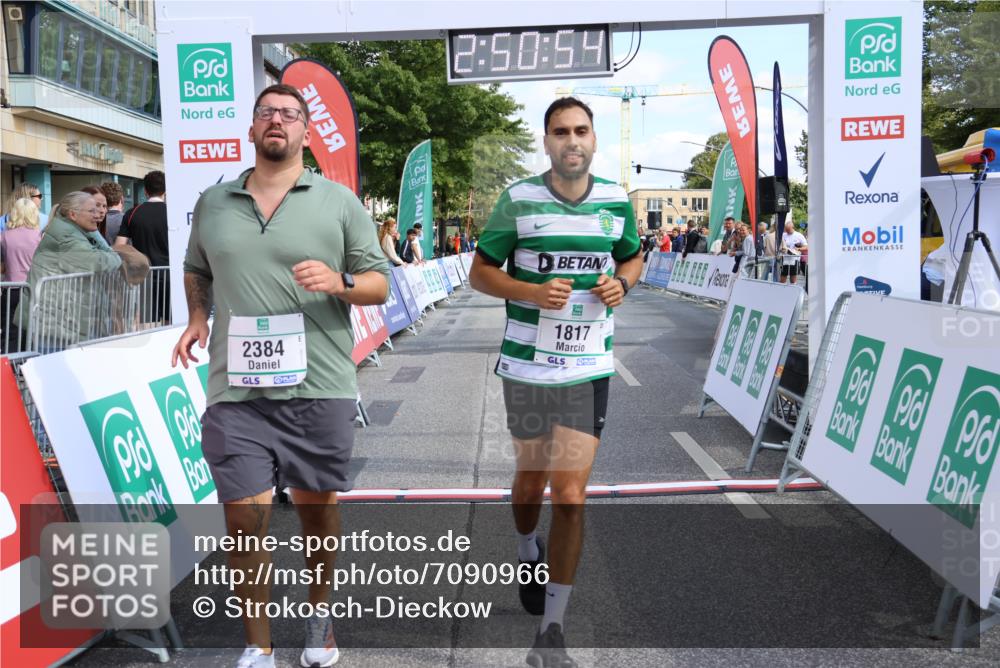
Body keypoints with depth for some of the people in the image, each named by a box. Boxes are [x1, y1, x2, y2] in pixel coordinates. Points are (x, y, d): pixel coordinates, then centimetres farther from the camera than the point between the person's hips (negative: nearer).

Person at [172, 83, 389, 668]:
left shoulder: (339, 201, 3)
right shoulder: (212, 203, 12)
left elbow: (379, 284, 4)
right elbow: (197, 271, 26)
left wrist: (339, 282, -17)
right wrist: (198, 319, 7)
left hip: (319, 387, -1)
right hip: (237, 392, 2)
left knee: (318, 508, 12)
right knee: (244, 518, 0)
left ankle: (320, 614, 37)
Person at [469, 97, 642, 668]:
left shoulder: (617, 201, 2)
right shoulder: (518, 199, -5)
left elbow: (632, 257, 18)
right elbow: (481, 272, -1)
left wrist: (621, 283, -5)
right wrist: (534, 292, -19)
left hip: (589, 368, 1)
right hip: (526, 365, 0)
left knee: (571, 495, -5)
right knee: (532, 475, 17)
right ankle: (530, 552, 51)